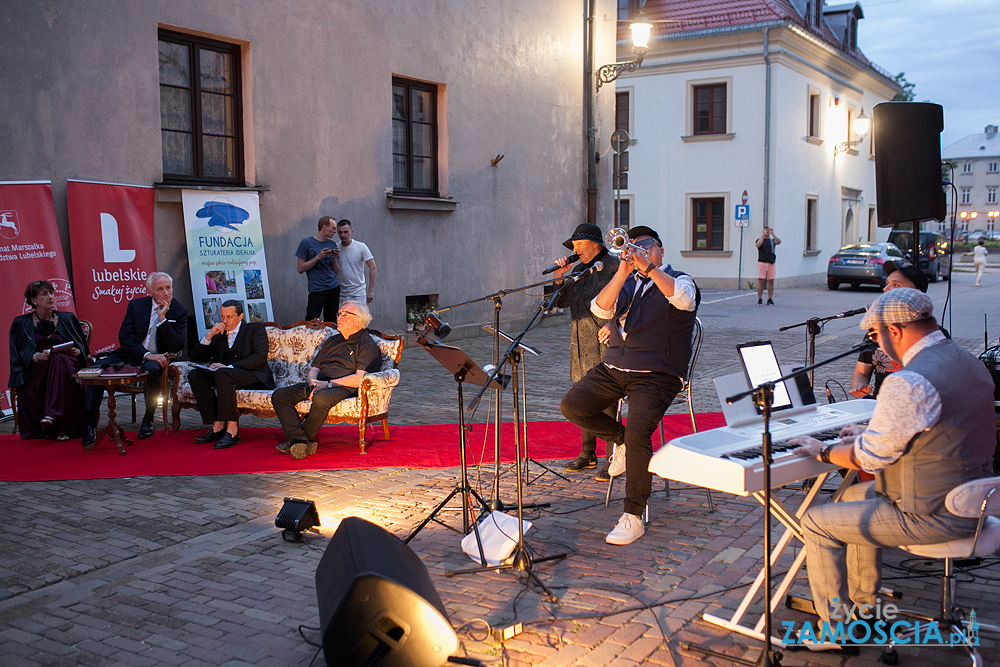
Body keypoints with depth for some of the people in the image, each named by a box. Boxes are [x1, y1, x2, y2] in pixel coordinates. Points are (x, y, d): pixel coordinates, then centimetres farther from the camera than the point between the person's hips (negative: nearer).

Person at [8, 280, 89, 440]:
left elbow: (83, 348, 18)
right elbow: (18, 355, 5)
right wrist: (37, 357, -15)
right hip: (37, 370, 0)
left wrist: (76, 352, -6)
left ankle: (53, 415, -46)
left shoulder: (68, 319, 15)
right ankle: (59, 427, -32)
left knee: (59, 359, -36)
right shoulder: (21, 324, 10)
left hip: (67, 365, 0)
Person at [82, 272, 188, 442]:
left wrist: (162, 318, -21)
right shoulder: (136, 305, 3)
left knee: (152, 369, -37)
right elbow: (124, 337, -5)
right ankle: (90, 424, -19)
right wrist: (146, 355, -20)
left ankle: (148, 421, -17)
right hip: (132, 354, 3)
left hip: (157, 358, -3)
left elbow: (177, 346, -12)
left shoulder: (179, 311, -3)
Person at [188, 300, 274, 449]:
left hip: (255, 377, -6)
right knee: (194, 374, -19)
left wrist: (230, 367, -20)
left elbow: (260, 357, -9)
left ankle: (232, 429, -36)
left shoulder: (255, 329, 8)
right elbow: (195, 358, 17)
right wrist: (209, 335, 2)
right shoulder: (218, 335, 24)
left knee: (222, 374, -35)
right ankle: (217, 425, -24)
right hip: (223, 376, 6)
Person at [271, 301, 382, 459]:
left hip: (343, 388, -7)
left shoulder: (368, 345, 3)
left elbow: (360, 378, -11)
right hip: (318, 385, 7)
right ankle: (301, 441, -27)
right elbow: (314, 368, 24)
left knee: (321, 398, -39)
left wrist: (328, 384, -16)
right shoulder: (332, 342, 27)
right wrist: (313, 382, 0)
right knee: (279, 395, -15)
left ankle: (298, 438, -18)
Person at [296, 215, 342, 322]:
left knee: (331, 323, 6)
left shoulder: (332, 244, 13)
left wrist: (334, 258, -3)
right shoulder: (306, 242, -2)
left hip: (334, 288, 5)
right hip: (317, 289, -5)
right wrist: (318, 257, -13)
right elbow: (300, 268, -5)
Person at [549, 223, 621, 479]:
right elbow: (562, 302, 17)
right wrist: (560, 278, 3)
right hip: (580, 344, 7)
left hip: (603, 343, -7)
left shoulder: (613, 267, -6)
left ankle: (613, 458, -1)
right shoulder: (578, 269, 16)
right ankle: (587, 454, 23)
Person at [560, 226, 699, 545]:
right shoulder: (626, 281, 16)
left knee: (638, 433, -26)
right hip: (614, 368, 6)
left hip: (656, 375, -5)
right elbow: (599, 308, -4)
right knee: (572, 405, -12)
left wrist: (648, 266, -25)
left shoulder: (678, 279, 4)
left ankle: (633, 517, -15)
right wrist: (623, 272, -16)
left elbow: (684, 299, -22)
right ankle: (619, 438, 15)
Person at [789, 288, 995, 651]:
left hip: (931, 517, -10)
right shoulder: (971, 363, 5)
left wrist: (823, 451, -2)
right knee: (856, 494, 29)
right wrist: (872, 434, 20)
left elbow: (870, 457, -19)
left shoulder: (909, 382, -27)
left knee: (816, 522, 0)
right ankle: (862, 605, 39)